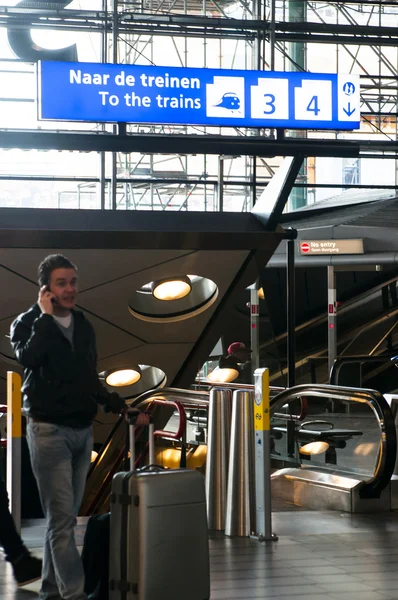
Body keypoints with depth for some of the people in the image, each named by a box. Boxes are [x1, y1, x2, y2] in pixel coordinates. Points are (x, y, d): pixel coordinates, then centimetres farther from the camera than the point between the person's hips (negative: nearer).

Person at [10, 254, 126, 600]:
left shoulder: (84, 326, 12)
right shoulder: (28, 323, -4)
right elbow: (28, 357, -27)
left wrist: (118, 405, 5)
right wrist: (46, 315, -17)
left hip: (83, 430, 6)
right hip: (49, 430, -6)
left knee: (64, 518, 11)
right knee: (62, 519, -11)